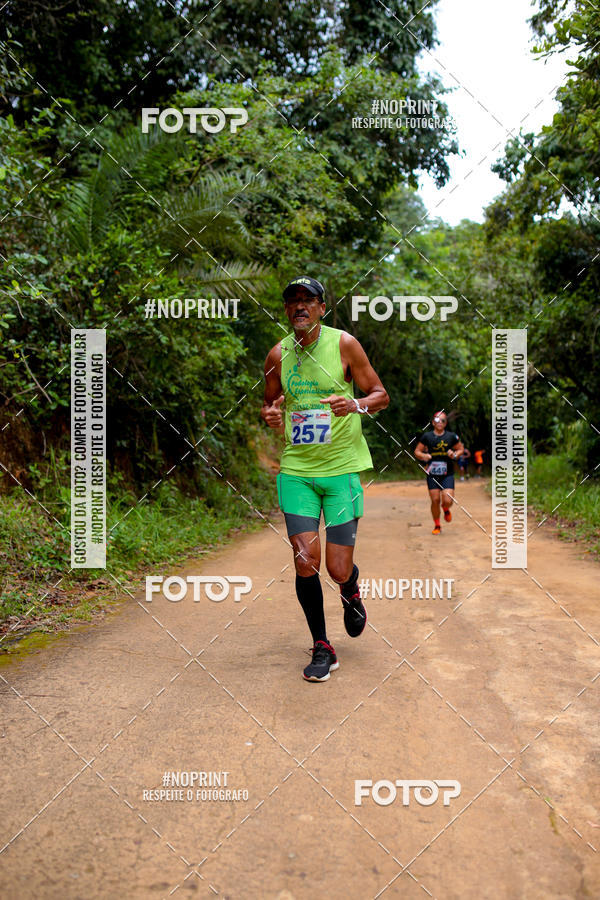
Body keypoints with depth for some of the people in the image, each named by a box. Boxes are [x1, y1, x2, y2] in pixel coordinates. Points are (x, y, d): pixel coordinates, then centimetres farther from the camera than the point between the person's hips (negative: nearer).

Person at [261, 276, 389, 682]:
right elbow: (270, 402, 19)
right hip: (296, 469, 2)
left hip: (342, 468, -2)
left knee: (339, 570, -3)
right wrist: (270, 415, -5)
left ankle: (351, 592, 37)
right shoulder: (278, 354, 6)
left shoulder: (344, 344, -2)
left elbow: (381, 395, 2)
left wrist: (356, 404, -19)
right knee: (305, 561, -7)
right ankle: (322, 648, 13)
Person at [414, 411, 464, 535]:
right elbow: (417, 451, 6)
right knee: (435, 500, -1)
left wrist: (455, 455, -9)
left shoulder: (452, 436, 0)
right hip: (432, 474, 0)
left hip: (447, 475, 0)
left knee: (448, 501, -12)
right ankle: (437, 526, 21)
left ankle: (446, 509, 27)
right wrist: (424, 456, -15)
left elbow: (461, 449, 12)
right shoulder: (427, 436, 0)